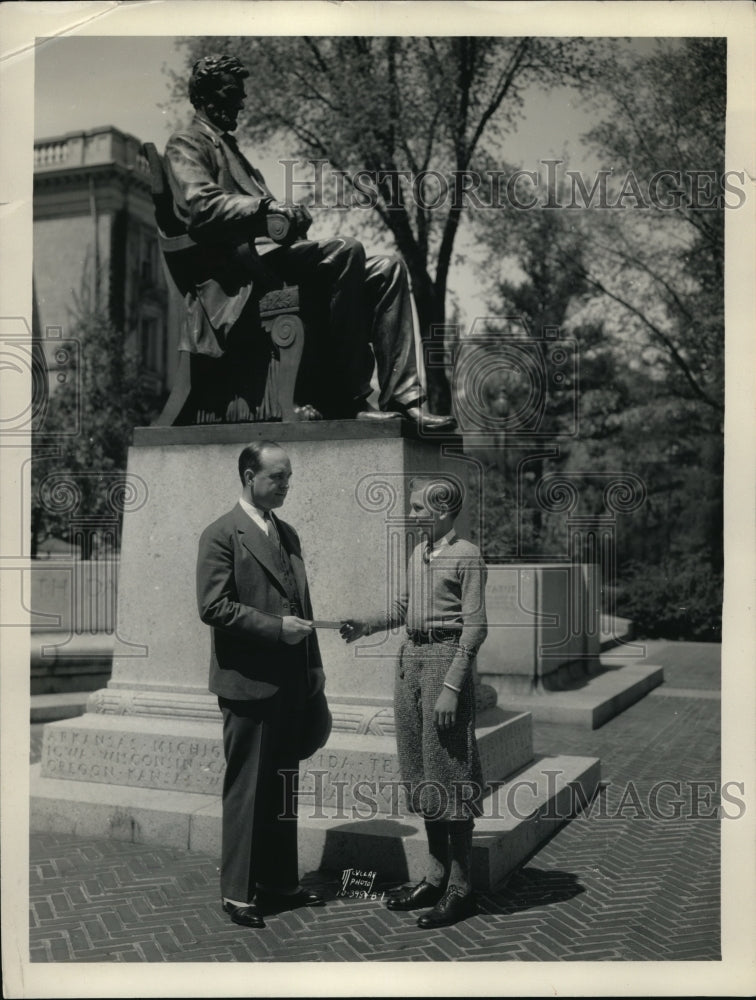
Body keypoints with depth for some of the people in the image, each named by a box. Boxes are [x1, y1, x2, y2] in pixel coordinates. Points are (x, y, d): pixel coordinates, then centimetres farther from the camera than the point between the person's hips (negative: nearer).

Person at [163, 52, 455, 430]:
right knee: (346, 250, -31)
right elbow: (199, 207, -12)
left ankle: (401, 399, -19)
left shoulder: (230, 148, 36)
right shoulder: (185, 144, 8)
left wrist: (290, 215, 6)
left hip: (267, 252, 9)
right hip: (237, 262, -9)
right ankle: (349, 399, -29)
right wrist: (265, 206, -23)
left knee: (388, 270, -8)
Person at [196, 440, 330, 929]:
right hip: (249, 685, -7)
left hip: (292, 684, 7)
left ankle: (281, 882, 27)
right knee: (247, 791, 2)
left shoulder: (288, 534, 14)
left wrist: (314, 674, 13)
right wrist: (276, 627, -19)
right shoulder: (222, 535, -8)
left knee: (284, 788, 15)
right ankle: (238, 892, 15)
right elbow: (213, 607, -16)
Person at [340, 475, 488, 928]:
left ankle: (461, 889, 10)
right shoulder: (418, 552, 12)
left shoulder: (467, 556, -10)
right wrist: (367, 626, 4)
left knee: (450, 775, -2)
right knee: (422, 775, 13)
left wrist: (451, 688, -18)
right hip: (410, 659, 8)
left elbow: (475, 627, -13)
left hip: (446, 659, -8)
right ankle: (436, 877, 25)